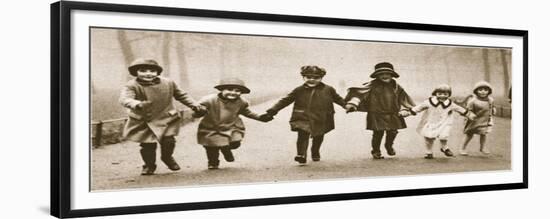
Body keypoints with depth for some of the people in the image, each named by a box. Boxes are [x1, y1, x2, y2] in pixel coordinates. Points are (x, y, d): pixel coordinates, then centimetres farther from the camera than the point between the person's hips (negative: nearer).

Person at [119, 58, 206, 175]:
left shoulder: (168, 83, -3)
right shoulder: (132, 86, -16)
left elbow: (181, 95, 11)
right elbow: (124, 98, -34)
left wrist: (194, 105, 0)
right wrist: (137, 104, -55)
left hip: (166, 118, 2)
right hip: (142, 121, -1)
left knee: (168, 141, -8)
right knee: (148, 144, -4)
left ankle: (167, 157, 26)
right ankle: (149, 165, 25)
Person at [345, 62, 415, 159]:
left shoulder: (395, 86, 7)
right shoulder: (372, 85, -6)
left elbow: (402, 98, 17)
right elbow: (359, 92, -13)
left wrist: (403, 109, 6)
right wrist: (352, 103, -26)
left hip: (393, 115, 4)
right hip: (377, 115, -3)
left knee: (392, 132, 6)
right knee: (378, 133, -3)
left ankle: (389, 146, 37)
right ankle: (376, 151, 18)